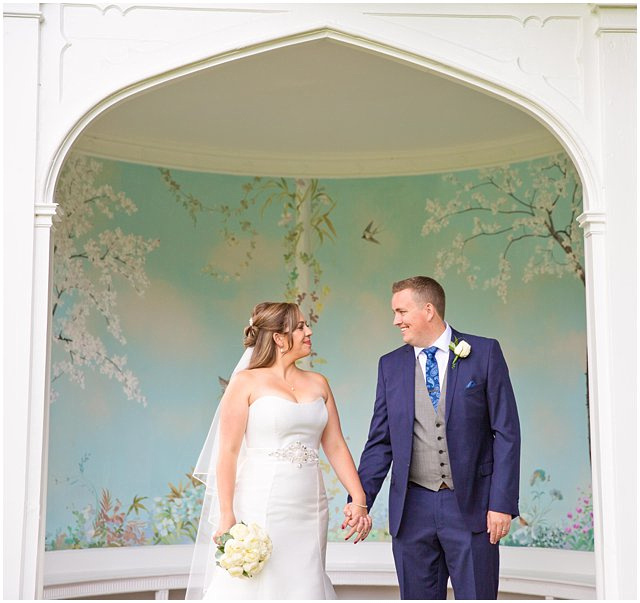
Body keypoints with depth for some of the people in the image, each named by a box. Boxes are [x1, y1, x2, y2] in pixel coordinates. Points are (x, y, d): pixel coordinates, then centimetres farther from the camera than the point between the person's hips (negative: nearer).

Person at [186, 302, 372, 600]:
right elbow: (227, 452, -8)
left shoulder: (318, 383, 11)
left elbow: (336, 446, 9)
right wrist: (227, 516, -14)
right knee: (254, 587, -2)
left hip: (309, 511, 5)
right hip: (261, 508, -4)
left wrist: (359, 501, 1)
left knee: (304, 588, 7)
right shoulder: (246, 382, -3)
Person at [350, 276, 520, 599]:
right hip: (412, 510, 3)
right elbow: (380, 442, 9)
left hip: (470, 506, -3)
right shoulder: (391, 365, 8)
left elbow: (506, 432, -3)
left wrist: (503, 502, -8)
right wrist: (360, 500, -1)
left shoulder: (485, 353, -1)